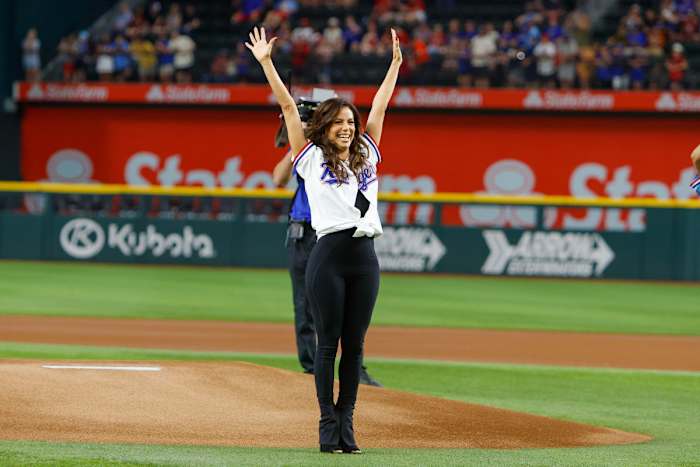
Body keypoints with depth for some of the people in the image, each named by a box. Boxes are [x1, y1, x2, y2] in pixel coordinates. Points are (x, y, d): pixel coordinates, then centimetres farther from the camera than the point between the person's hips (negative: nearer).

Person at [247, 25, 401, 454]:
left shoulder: (366, 156, 18)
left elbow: (380, 107, 24)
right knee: (328, 342, -1)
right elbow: (288, 105, 6)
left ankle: (346, 421, 8)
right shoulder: (311, 157, 7)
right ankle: (328, 422, 3)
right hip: (329, 256, -4)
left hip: (365, 258, 4)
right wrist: (266, 63, 5)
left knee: (354, 344, 4)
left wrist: (396, 63, 28)